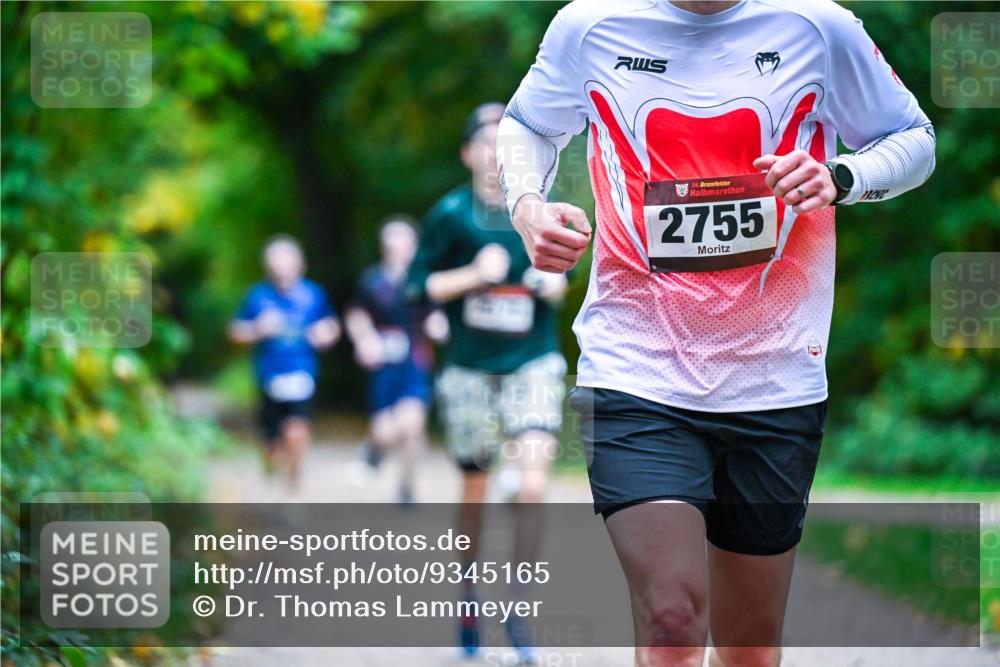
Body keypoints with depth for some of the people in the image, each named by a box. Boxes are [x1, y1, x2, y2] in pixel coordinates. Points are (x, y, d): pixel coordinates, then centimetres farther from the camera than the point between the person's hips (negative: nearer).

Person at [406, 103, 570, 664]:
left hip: (534, 365, 0)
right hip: (470, 370, 0)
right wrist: (475, 274, -16)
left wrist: (556, 284, -5)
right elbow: (419, 285, -3)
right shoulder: (452, 213, -4)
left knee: (534, 485, -16)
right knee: (475, 492, 10)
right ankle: (469, 597, 31)